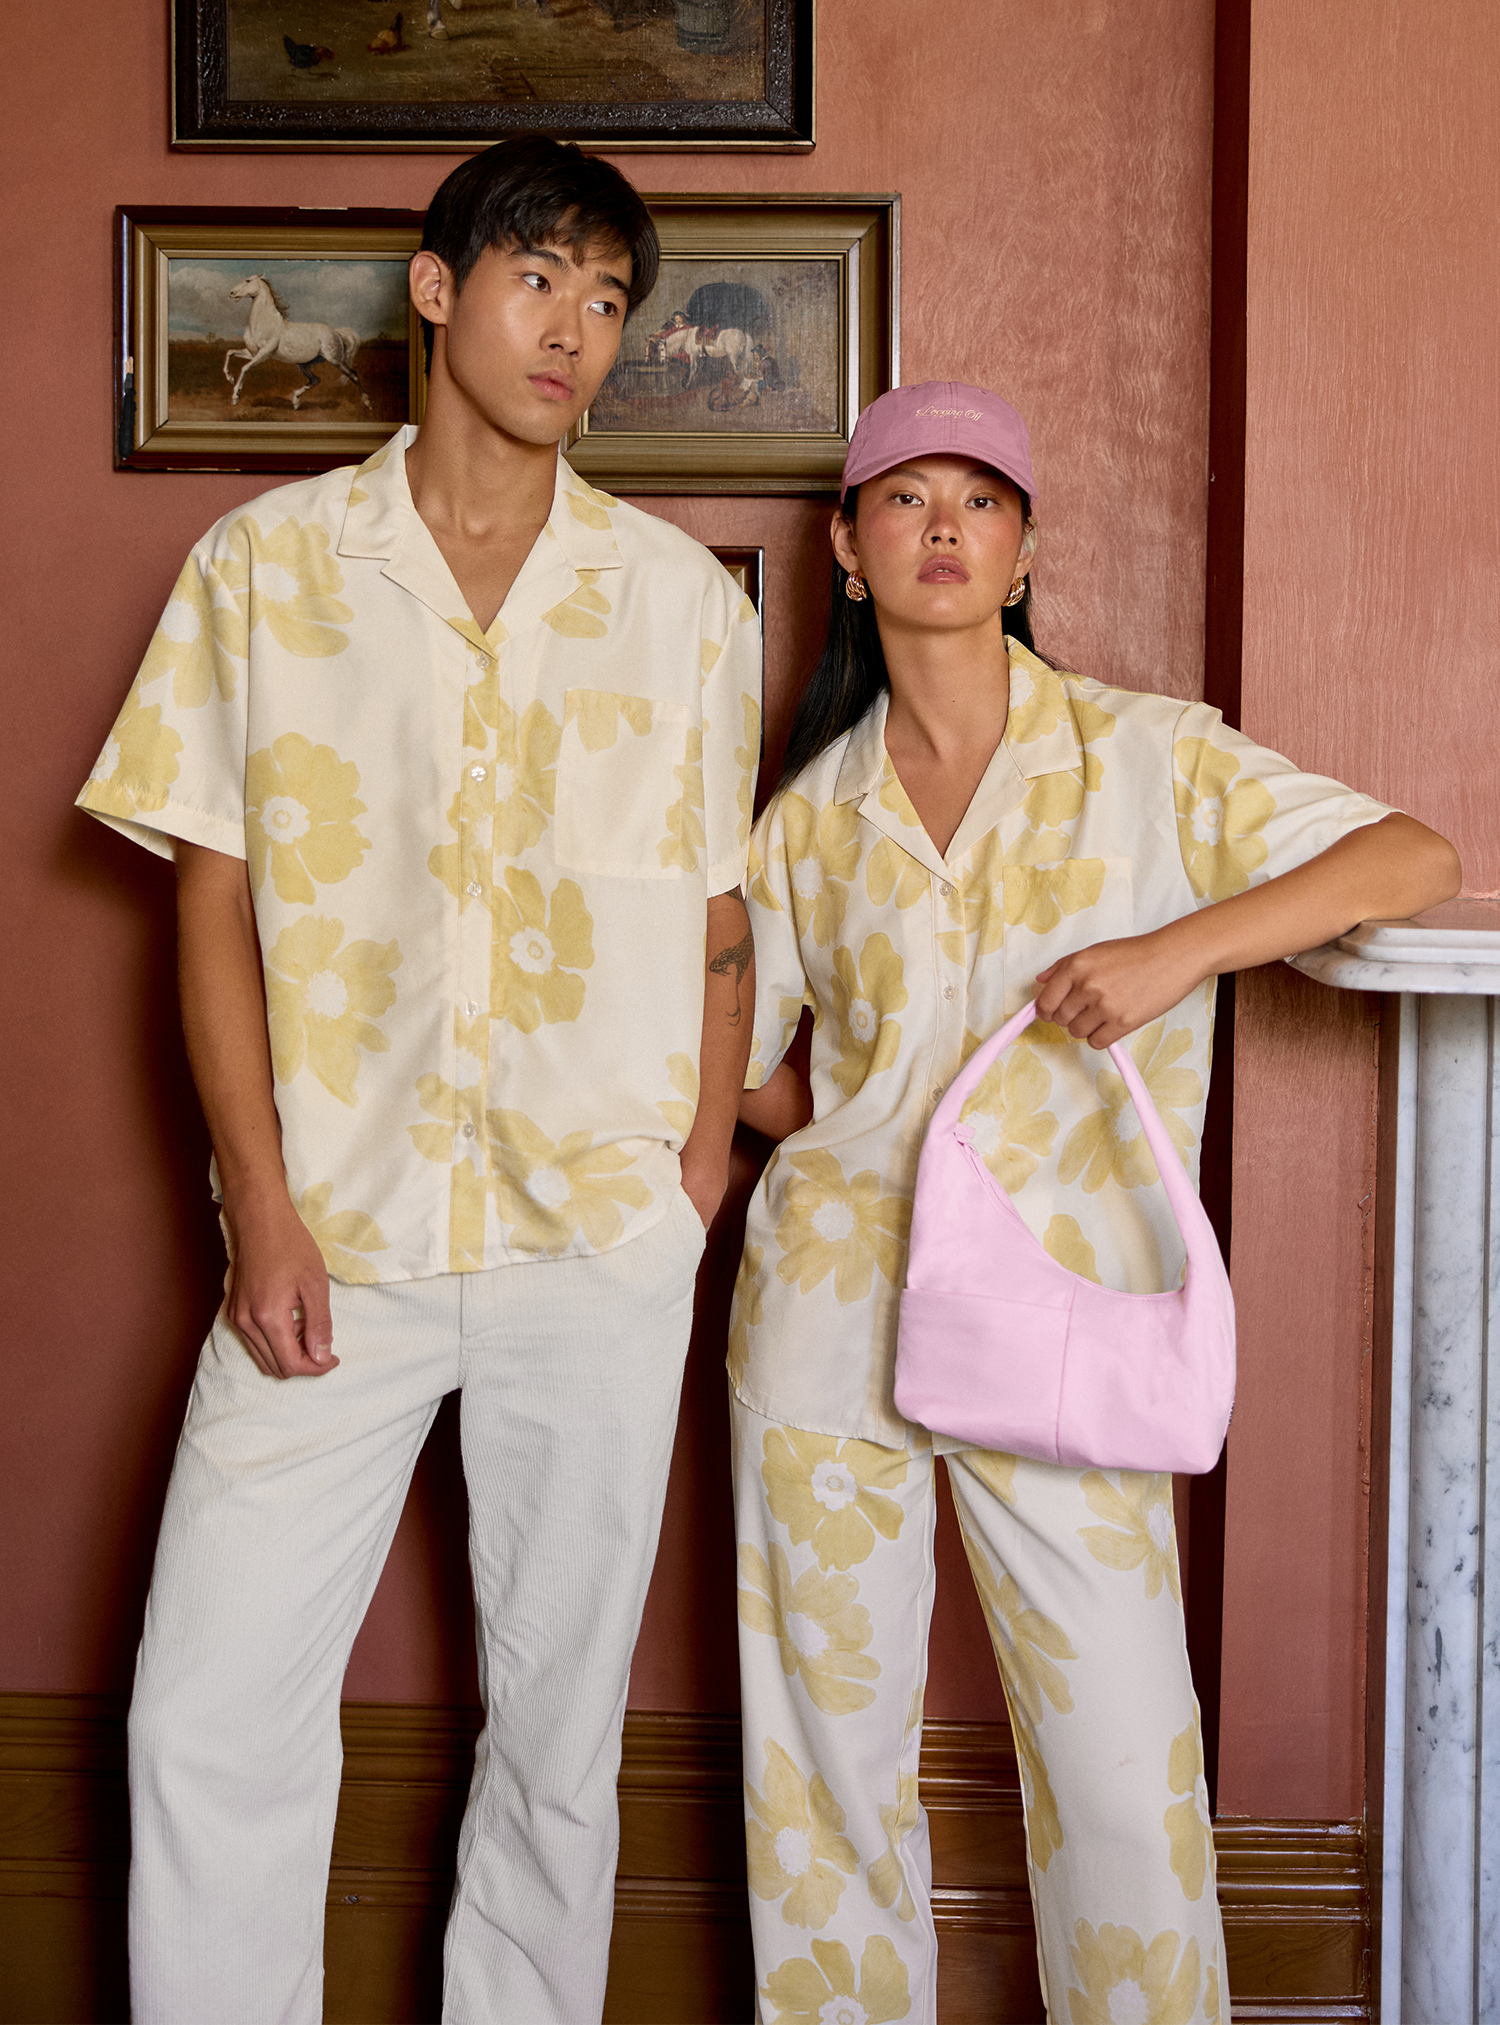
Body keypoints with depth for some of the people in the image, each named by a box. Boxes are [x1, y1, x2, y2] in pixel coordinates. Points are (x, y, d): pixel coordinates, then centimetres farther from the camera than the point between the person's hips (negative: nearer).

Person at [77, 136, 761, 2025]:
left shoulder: (682, 596, 6)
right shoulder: (266, 562, 4)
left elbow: (721, 925, 9)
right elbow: (212, 900, 1)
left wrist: (697, 1197, 1)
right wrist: (263, 1213, -6)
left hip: (600, 1247, 1)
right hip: (339, 1233, 0)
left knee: (557, 1724, 10)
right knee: (207, 1718, -1)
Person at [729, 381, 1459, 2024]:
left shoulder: (1144, 757, 0)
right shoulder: (809, 817, 7)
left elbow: (1415, 860, -7)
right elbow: (742, 1064, 15)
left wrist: (1181, 947, -18)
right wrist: (875, 1147, 2)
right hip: (830, 1313, 2)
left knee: (1126, 1770, 0)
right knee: (829, 1752, 9)